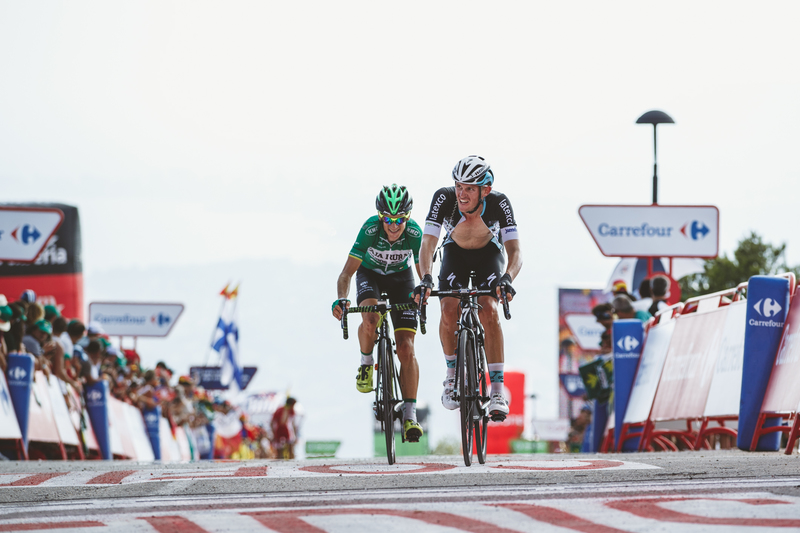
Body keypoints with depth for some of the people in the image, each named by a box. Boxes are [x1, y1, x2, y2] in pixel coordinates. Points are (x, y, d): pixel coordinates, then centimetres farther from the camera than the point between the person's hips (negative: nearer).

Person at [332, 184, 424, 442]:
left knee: (406, 348, -10)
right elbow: (347, 272, -32)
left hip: (400, 277, 1)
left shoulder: (414, 233, -29)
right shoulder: (370, 230, -32)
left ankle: (410, 415, -7)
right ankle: (366, 363, -2)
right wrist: (341, 299, -49)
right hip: (370, 274, -1)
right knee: (370, 320, -34)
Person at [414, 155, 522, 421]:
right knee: (449, 309, -23)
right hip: (455, 253, 1)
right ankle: (452, 372, 3)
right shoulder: (444, 198, -32)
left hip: (489, 256, -1)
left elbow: (515, 250, -36)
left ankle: (497, 389, -19)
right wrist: (425, 278, -53)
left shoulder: (499, 203, -32)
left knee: (489, 311, -24)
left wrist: (507, 278, -57)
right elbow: (428, 244, -36)